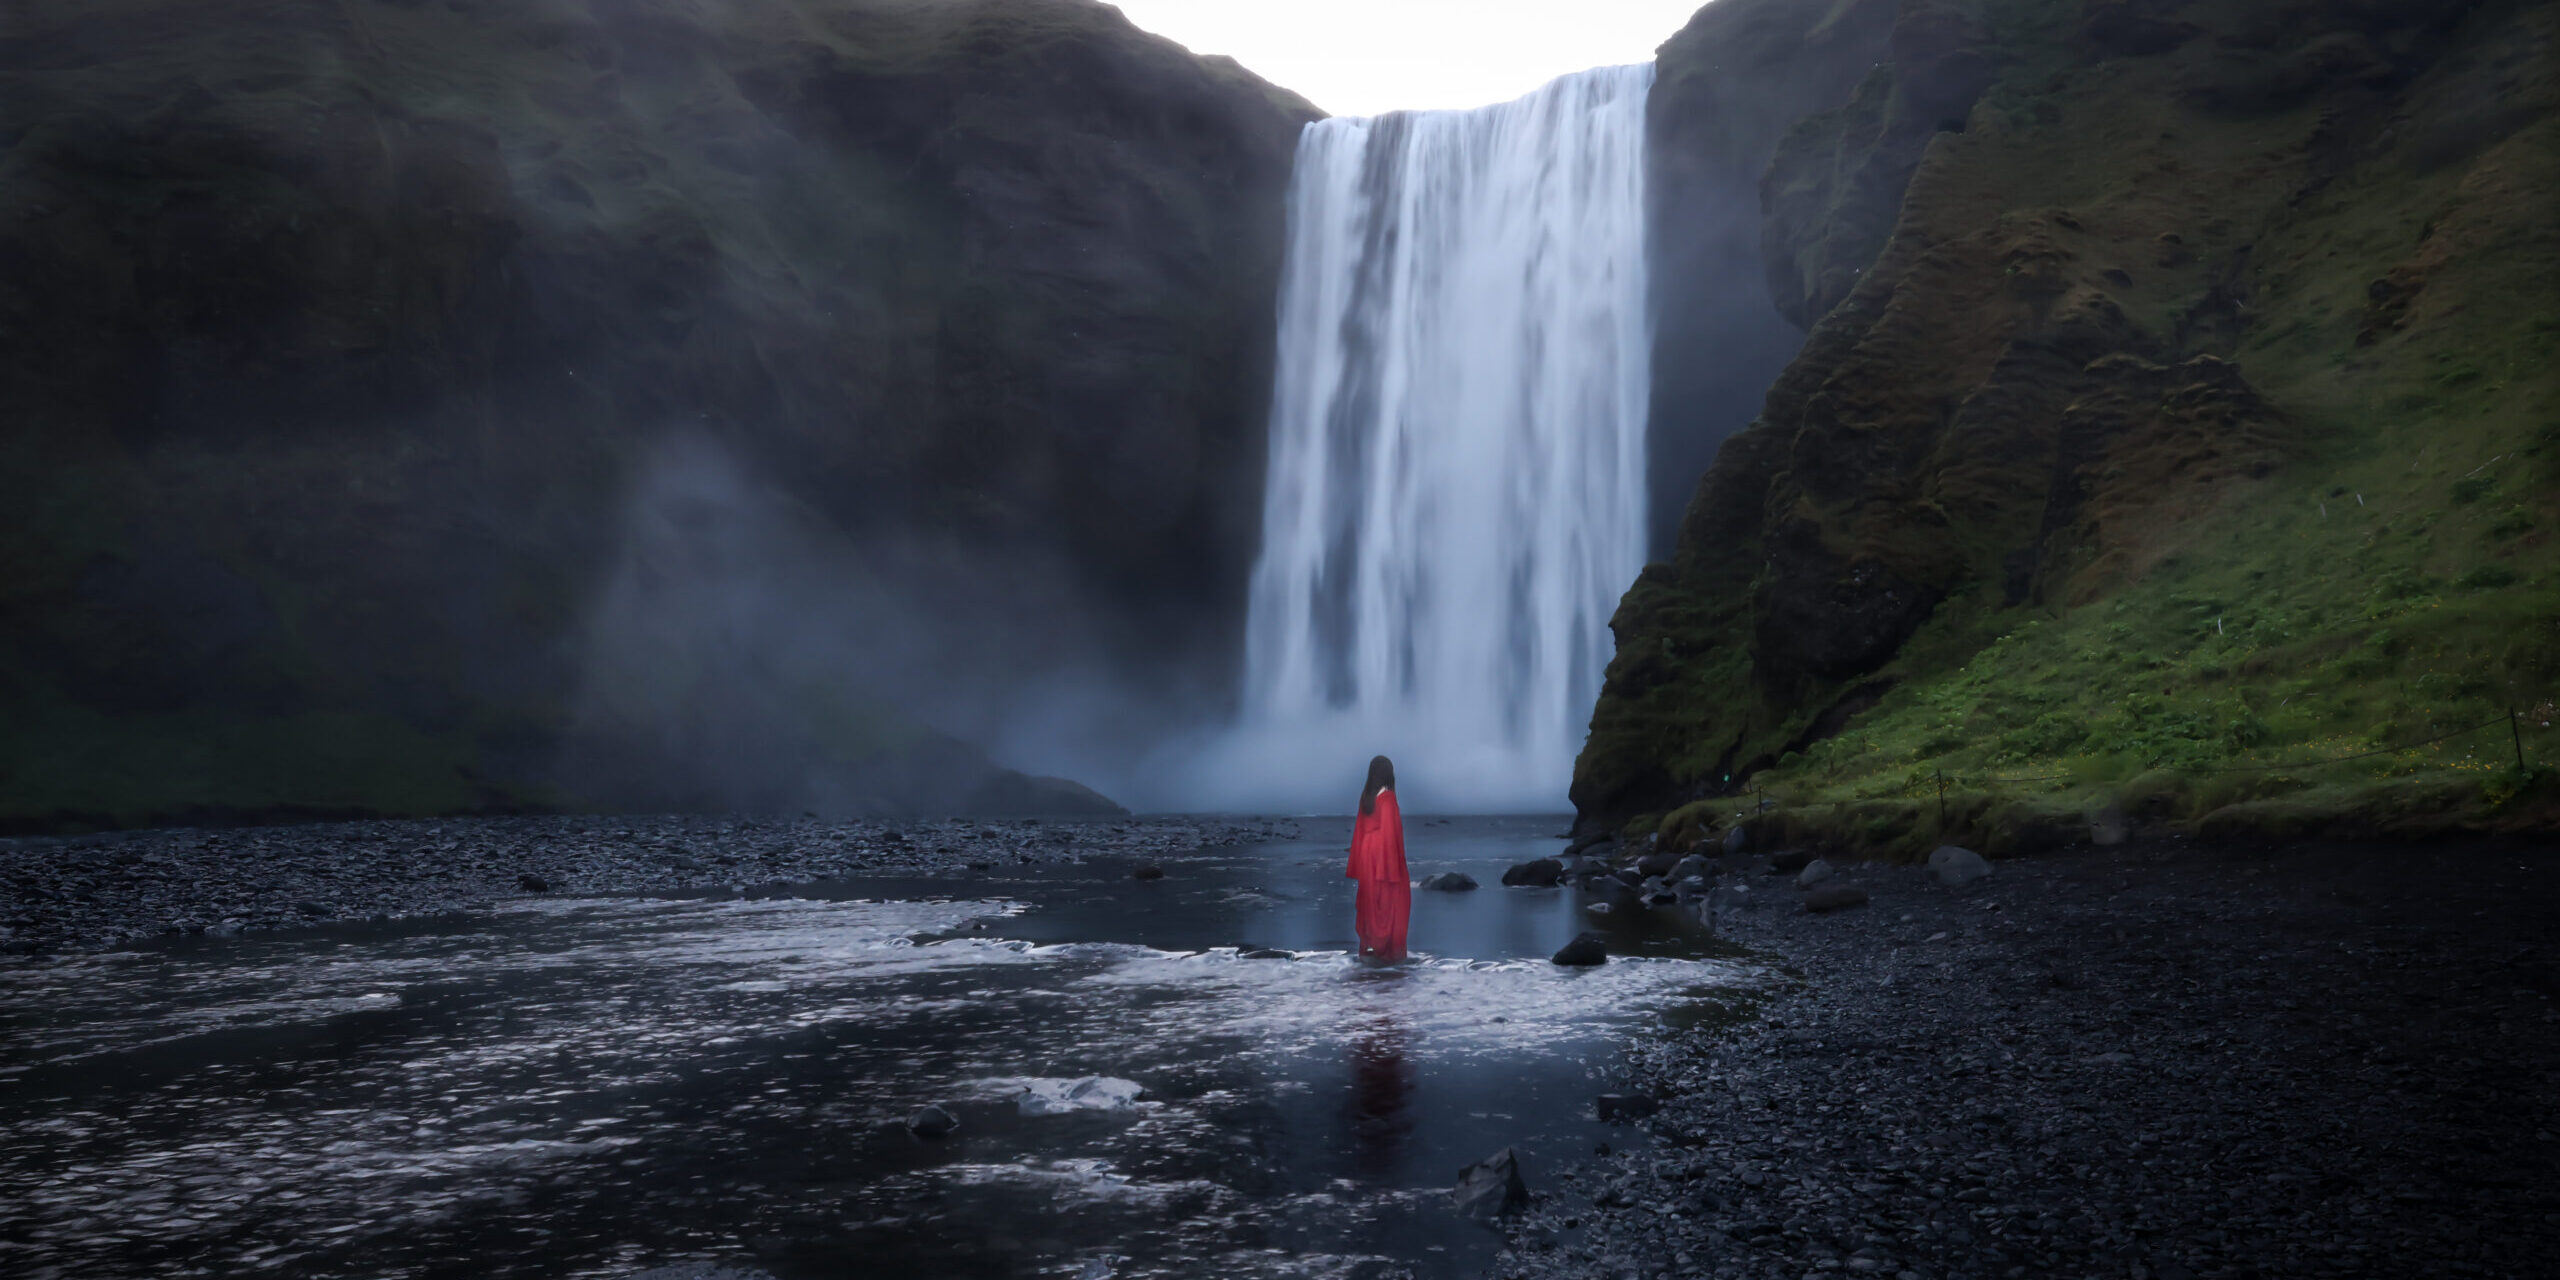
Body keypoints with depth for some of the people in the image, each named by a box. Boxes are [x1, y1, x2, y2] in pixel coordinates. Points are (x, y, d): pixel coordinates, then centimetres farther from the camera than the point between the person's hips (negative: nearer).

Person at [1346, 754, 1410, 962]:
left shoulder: (1366, 795, 5)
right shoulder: (1387, 797, -15)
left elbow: (1360, 827, 9)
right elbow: (1391, 829, -16)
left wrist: (1357, 864, 15)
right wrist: (1396, 862, -10)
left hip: (1366, 852, 7)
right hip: (1384, 853, -7)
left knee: (1370, 899, 11)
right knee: (1388, 900, 0)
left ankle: (1369, 947, 13)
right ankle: (1386, 949, 0)